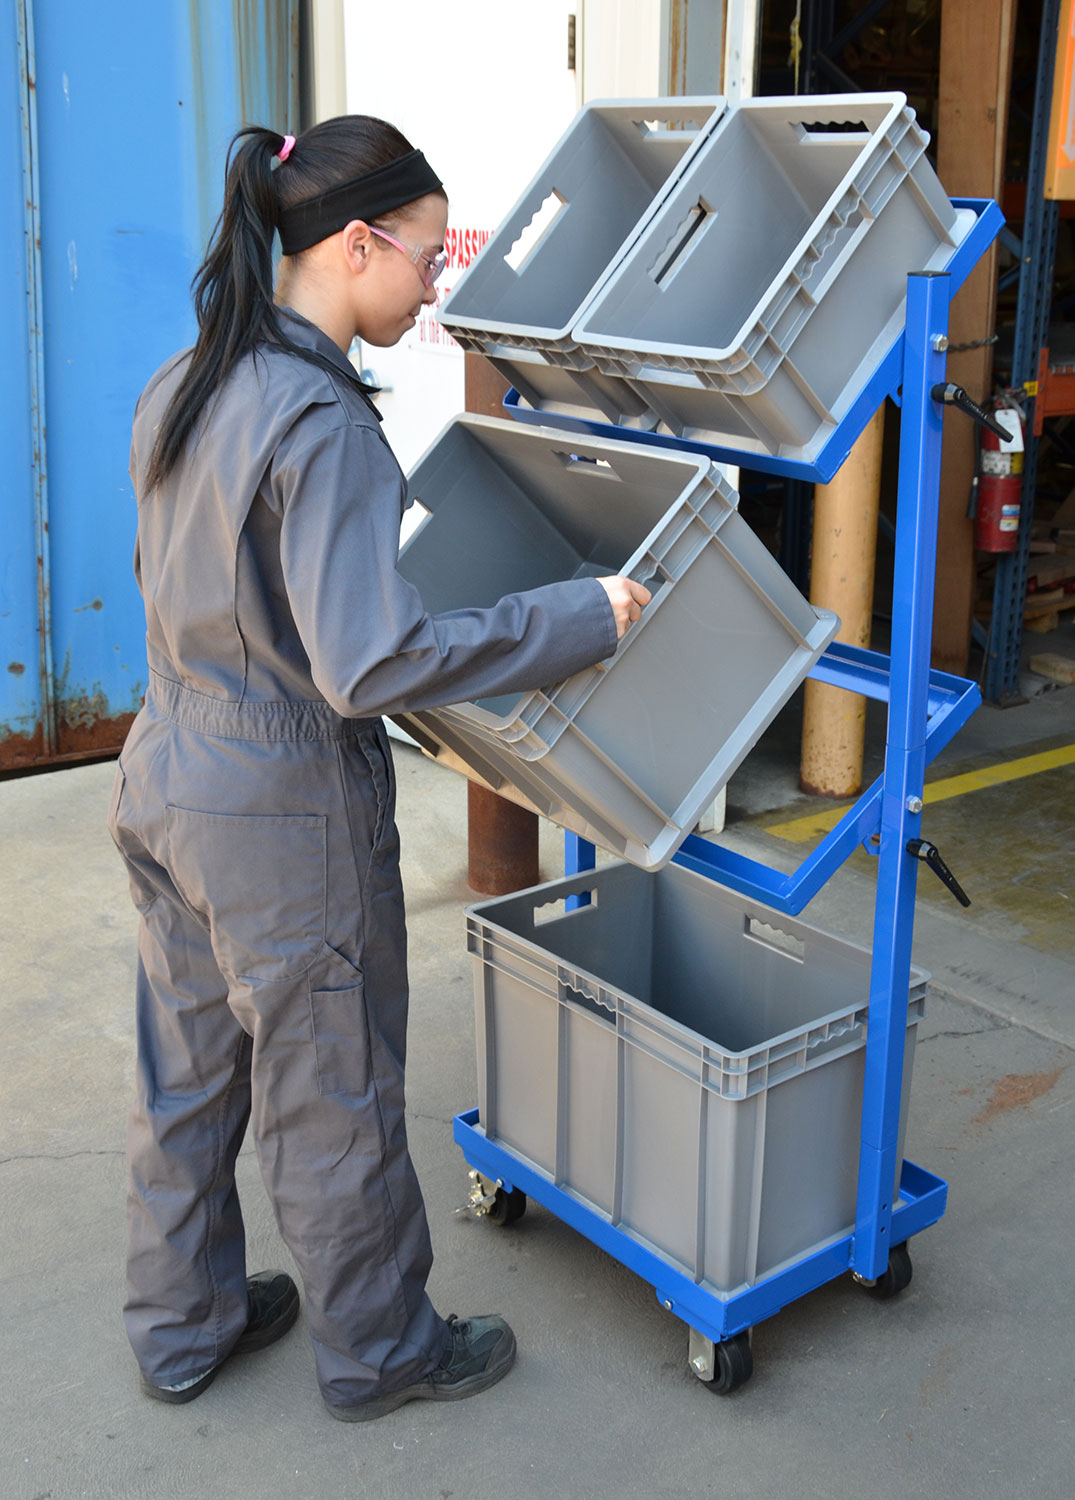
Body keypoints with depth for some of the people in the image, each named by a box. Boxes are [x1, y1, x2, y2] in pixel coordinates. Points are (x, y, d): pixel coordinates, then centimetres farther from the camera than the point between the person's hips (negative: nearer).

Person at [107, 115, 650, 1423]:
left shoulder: (183, 387, 4)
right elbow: (370, 663, -31)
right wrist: (582, 617, -24)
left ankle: (181, 1327, 39)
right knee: (330, 1097, 10)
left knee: (186, 1070, 21)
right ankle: (374, 1349, 32)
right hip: (285, 809, -8)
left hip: (166, 774, 9)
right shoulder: (324, 423, -24)